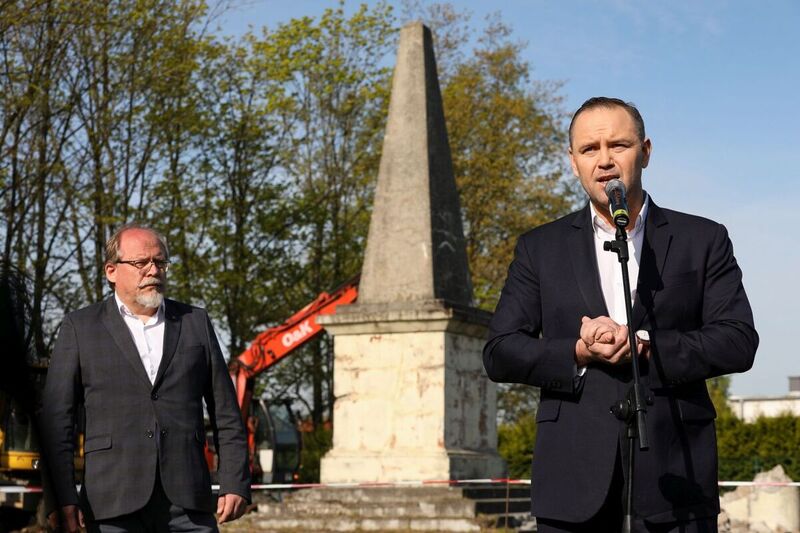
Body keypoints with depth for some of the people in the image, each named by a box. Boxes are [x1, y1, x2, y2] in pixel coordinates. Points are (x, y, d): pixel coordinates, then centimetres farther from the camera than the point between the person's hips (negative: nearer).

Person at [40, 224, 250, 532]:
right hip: (114, 505, -2)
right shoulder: (80, 328, 7)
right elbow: (57, 419, 3)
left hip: (188, 502, 2)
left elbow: (226, 414, 13)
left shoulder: (195, 323, 13)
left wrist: (235, 484, 4)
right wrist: (65, 498, -6)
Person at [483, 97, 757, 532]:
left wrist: (645, 347, -12)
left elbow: (739, 341, 0)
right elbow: (499, 353, 5)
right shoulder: (541, 248, 12)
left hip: (674, 479, 0)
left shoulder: (703, 240, 10)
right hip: (574, 482, 1)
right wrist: (578, 353, -11)